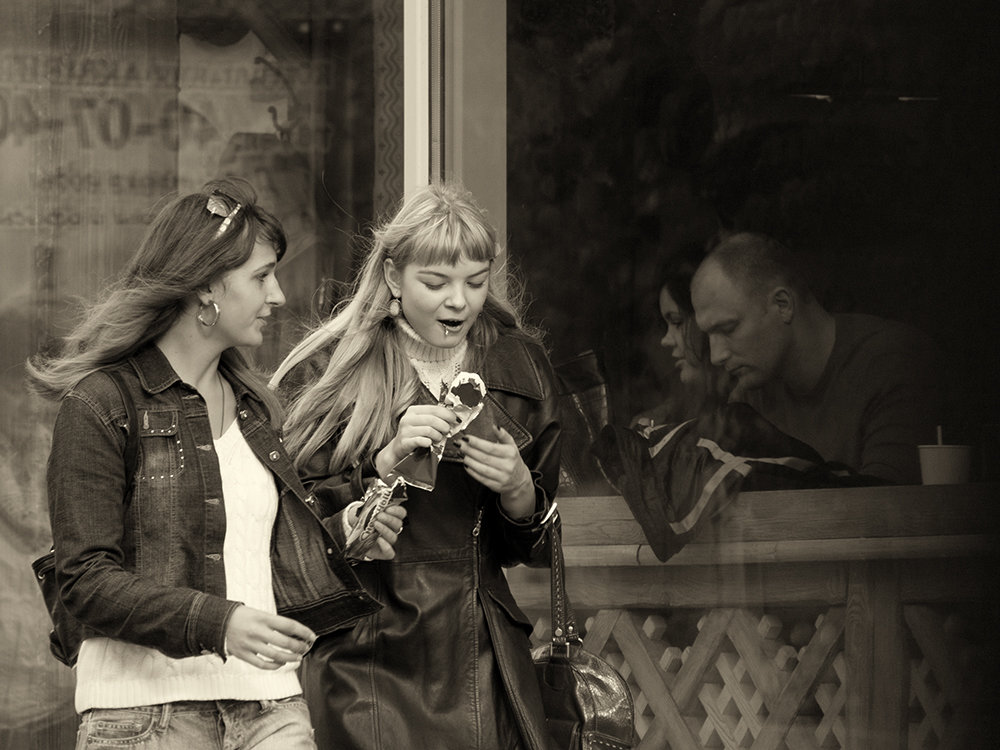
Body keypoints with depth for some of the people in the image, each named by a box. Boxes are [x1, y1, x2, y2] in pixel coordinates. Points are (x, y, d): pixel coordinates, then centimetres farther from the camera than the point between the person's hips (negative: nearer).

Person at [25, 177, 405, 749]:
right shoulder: (100, 404, -5)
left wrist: (343, 536, 10)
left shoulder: (253, 403, 18)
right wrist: (217, 622, -24)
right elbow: (87, 580, -13)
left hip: (271, 704, 6)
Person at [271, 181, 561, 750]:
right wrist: (387, 460, -18)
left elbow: (535, 547, 13)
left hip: (480, 655, 3)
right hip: (369, 655, -3)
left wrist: (518, 490, -8)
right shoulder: (327, 371, -3)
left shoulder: (519, 365, 9)